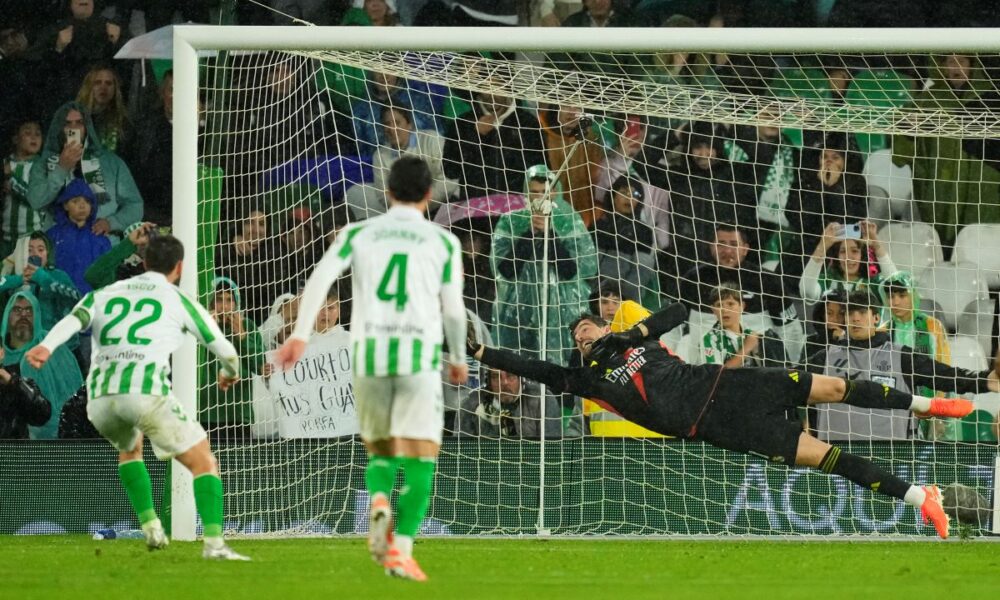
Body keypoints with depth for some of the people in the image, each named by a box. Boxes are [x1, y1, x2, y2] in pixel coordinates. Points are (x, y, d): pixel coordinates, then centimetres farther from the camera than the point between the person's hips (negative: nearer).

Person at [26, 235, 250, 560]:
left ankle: (150, 526, 22)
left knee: (129, 448, 36)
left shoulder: (104, 294, 25)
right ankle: (214, 542, -13)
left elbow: (72, 322, 3)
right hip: (148, 392, -4)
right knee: (204, 463, 5)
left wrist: (45, 347, -14)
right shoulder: (178, 300, 16)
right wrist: (230, 372, 41)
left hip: (100, 396, 4)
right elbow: (224, 349, 19)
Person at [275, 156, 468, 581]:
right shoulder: (442, 241, 8)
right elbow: (453, 310, 8)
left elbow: (319, 279, -3)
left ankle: (379, 503, -13)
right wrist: (458, 359, 24)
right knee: (419, 458, 0)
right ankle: (401, 549, -16)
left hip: (368, 353, 2)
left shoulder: (359, 233, 12)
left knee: (379, 450, 19)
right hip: (419, 354, -2)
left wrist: (300, 335, -8)